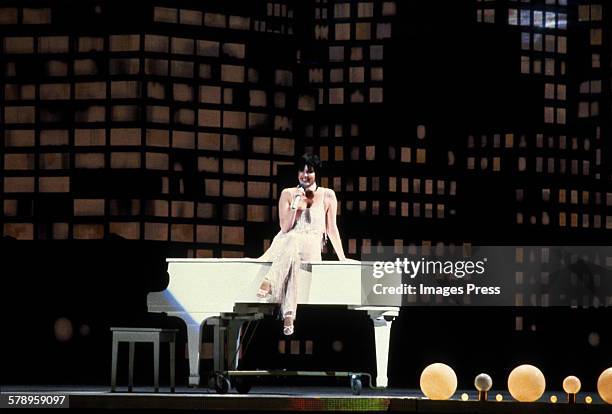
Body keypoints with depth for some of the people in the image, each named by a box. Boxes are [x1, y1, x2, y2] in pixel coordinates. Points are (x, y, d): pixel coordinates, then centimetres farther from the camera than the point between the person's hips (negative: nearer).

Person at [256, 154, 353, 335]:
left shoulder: (327, 196, 11)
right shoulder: (288, 194, 11)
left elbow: (332, 228, 10)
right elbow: (285, 228, 4)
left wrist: (342, 257, 4)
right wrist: (295, 204, -8)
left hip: (311, 247, 0)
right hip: (285, 243, 0)